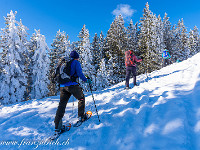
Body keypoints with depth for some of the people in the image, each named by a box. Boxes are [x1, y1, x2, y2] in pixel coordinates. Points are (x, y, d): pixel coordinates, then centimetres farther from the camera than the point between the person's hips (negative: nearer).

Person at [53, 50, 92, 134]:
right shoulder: (76, 62, 3)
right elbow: (79, 73, -8)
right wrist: (86, 80, 3)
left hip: (62, 86, 6)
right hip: (72, 85, -6)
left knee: (62, 104, 5)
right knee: (81, 98, 17)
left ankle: (57, 126, 3)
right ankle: (81, 116, 21)